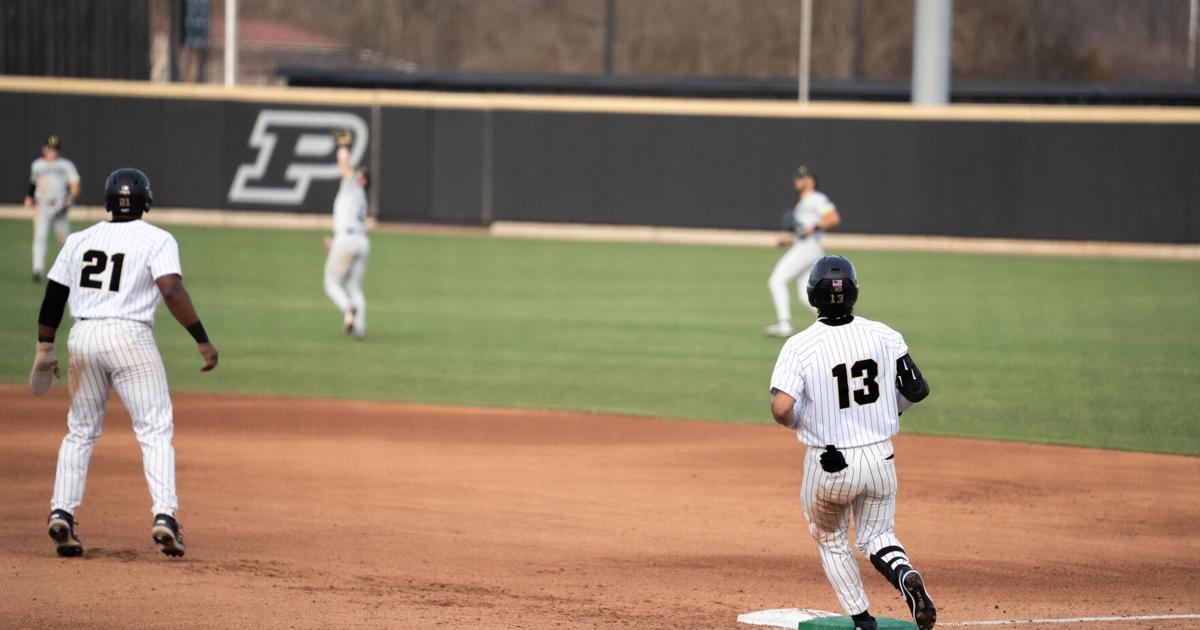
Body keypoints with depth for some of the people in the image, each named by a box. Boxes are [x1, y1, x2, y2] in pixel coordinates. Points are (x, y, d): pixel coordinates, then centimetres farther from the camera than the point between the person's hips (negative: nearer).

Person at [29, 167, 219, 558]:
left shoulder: (80, 240, 13)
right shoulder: (156, 240, -1)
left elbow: (53, 295, 13)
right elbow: (172, 291, -14)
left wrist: (44, 347, 21)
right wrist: (203, 341, -13)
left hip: (82, 336, 4)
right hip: (129, 336, -4)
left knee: (80, 431, 16)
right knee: (156, 430, -1)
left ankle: (61, 513, 5)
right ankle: (163, 516, -16)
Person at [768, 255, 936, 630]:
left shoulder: (800, 346, -13)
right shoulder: (884, 336, -4)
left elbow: (781, 408, -22)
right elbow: (917, 390, -1)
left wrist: (794, 421, 2)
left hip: (828, 464, -2)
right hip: (880, 458, 2)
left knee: (831, 541, 22)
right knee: (877, 538, 17)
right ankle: (906, 576, -15)